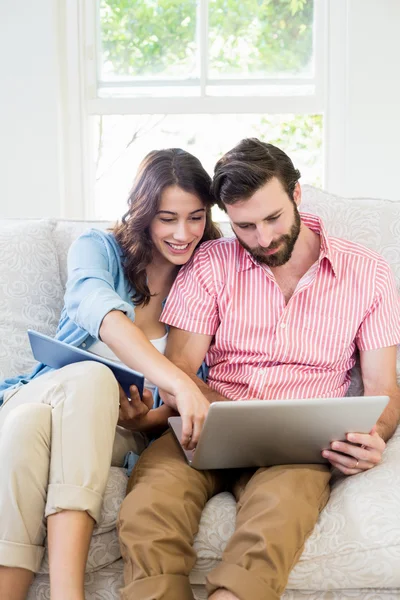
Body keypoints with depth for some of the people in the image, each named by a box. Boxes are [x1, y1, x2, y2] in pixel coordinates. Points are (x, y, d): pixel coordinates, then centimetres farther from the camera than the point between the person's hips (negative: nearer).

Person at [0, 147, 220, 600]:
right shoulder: (98, 248, 3)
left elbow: (198, 379, 8)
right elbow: (102, 314, -21)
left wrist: (153, 415, -17)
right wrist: (178, 383, -39)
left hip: (116, 429, 0)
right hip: (41, 395, 0)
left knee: (94, 383, -35)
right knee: (92, 376, -36)